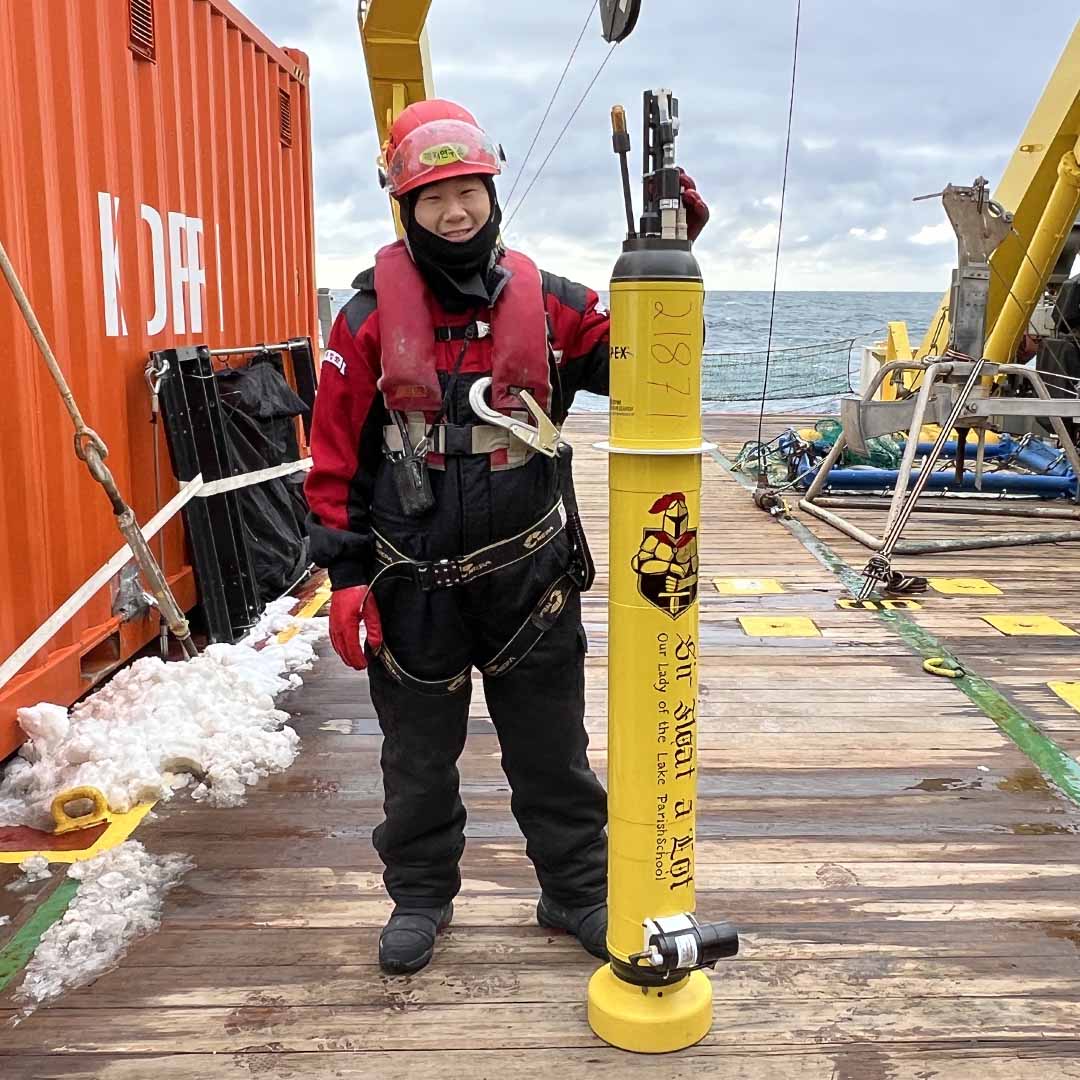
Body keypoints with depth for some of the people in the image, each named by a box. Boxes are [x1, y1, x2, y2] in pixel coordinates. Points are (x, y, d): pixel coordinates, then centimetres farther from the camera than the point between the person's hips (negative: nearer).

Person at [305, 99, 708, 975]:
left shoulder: (544, 302, 1)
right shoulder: (372, 316, -5)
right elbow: (336, 454, -4)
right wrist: (346, 575, -7)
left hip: (529, 575, 1)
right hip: (413, 583, -1)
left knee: (553, 751, 14)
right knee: (419, 755, 16)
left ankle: (578, 890, 33)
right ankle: (421, 895, 37)